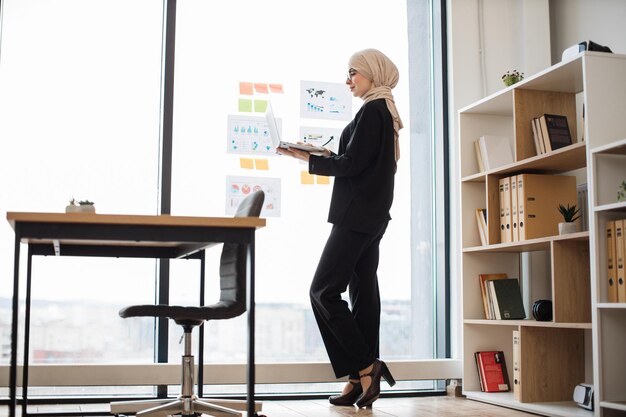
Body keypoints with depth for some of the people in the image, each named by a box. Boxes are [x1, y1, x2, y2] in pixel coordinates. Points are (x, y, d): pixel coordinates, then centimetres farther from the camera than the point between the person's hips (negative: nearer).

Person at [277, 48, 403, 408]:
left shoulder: (372, 110, -10)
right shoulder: (385, 112, 19)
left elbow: (351, 164, -16)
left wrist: (308, 159, -6)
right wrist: (324, 155, 13)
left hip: (356, 216, -10)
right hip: (372, 216, 10)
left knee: (324, 291, -8)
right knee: (363, 293, 6)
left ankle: (364, 368, -9)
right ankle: (362, 380, 7)